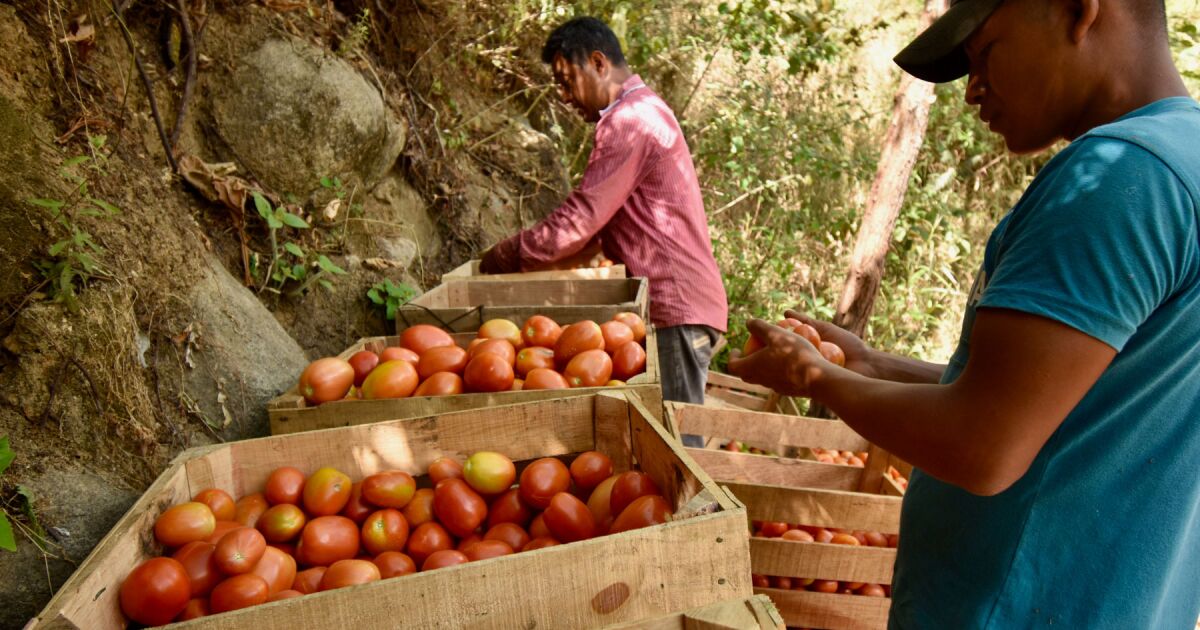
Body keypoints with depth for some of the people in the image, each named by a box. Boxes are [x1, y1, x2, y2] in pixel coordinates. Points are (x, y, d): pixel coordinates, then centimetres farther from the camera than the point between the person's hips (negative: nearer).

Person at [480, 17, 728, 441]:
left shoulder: (630, 120, -13)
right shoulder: (645, 112, 20)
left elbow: (581, 218, -18)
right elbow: (602, 218, 20)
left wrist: (507, 257, -6)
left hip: (674, 308, -10)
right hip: (677, 304, 10)